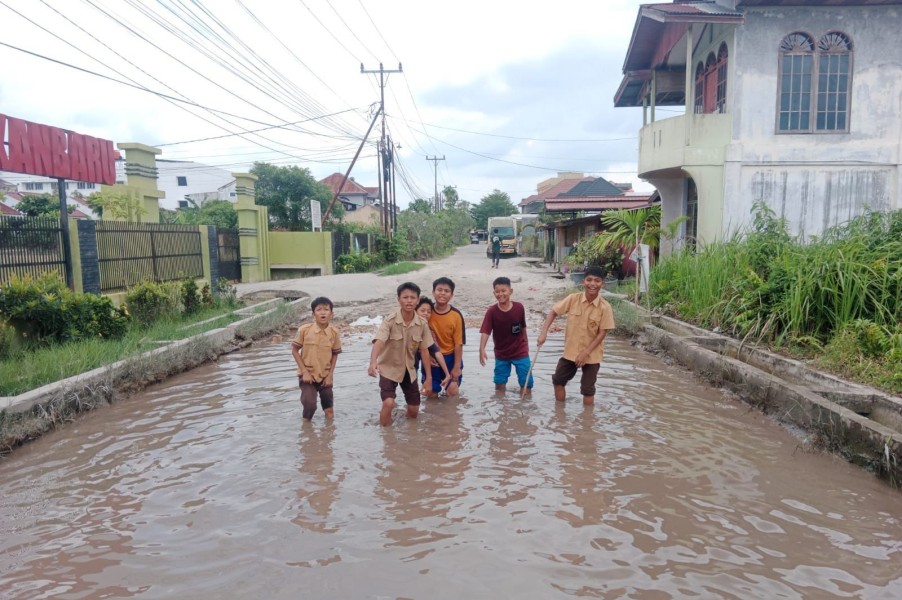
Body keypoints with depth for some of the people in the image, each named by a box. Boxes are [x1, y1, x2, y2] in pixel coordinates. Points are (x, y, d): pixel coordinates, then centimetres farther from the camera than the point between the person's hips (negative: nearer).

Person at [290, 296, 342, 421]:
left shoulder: (334, 332, -10)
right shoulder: (304, 330, -16)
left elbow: (335, 354, 2)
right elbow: (294, 350, -6)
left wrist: (330, 375, -3)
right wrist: (304, 372, -11)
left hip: (325, 375, 2)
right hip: (308, 374, -2)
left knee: (329, 412, 7)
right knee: (310, 405, -16)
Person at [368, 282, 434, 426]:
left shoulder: (422, 324, -11)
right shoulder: (390, 321, -22)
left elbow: (424, 350, -3)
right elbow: (379, 342, -36)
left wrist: (429, 377, -1)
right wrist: (373, 362, -55)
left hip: (409, 369, 4)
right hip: (389, 368, -4)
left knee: (414, 410, 10)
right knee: (388, 403, -22)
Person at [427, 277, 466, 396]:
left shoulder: (456, 315, -14)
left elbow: (458, 343, -10)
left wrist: (457, 366, -8)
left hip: (450, 357, -1)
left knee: (452, 392, 3)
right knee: (431, 392, 7)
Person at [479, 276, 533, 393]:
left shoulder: (519, 307, -12)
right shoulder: (491, 311, -16)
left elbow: (523, 327, 2)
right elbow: (485, 332, -24)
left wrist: (526, 345, 11)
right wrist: (482, 350, -39)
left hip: (520, 352, 0)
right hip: (501, 354, 0)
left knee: (526, 383, 1)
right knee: (499, 383, 11)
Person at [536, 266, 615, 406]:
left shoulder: (605, 307, -17)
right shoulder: (573, 299, -12)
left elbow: (602, 333, -13)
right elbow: (554, 312, -2)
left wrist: (585, 353, -17)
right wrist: (544, 332, -13)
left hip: (592, 354, -3)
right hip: (570, 351, 3)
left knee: (588, 389, 6)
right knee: (558, 380, 12)